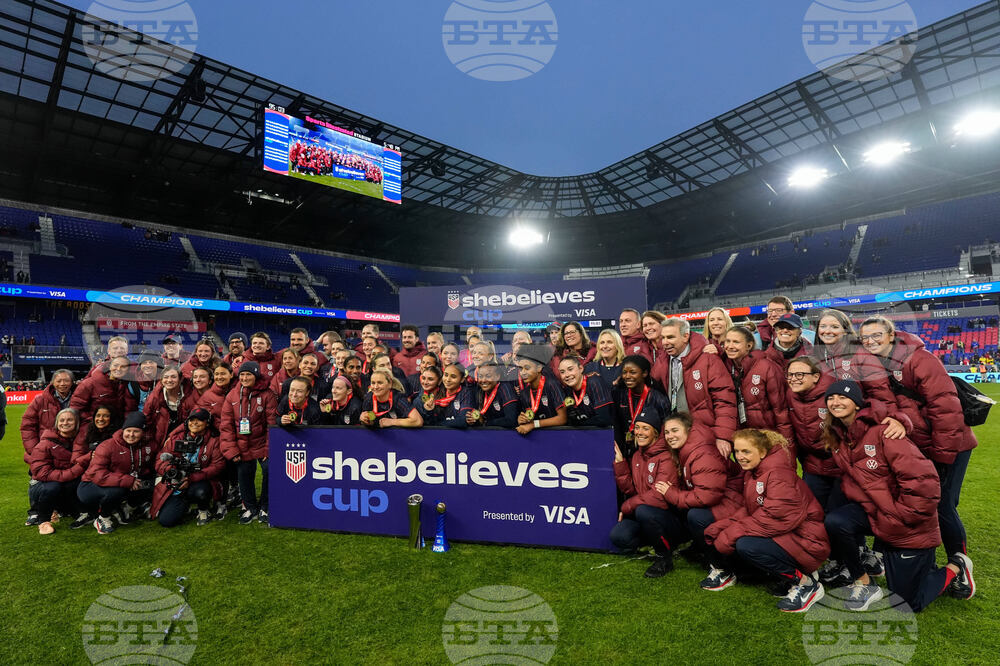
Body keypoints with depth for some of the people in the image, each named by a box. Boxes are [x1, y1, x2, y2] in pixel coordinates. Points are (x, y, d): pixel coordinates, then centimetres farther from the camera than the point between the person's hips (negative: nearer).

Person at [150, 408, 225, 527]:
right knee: (166, 521, -12)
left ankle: (204, 510, -1)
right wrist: (169, 470, -22)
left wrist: (191, 478, -23)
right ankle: (185, 505, 23)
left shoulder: (214, 441, -4)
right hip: (176, 485, 3)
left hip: (200, 482, -3)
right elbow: (161, 459, 3)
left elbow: (217, 466, -13)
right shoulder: (176, 437, 5)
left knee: (200, 492, -37)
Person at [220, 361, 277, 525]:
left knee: (269, 470, -14)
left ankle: (264, 507, 8)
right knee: (244, 476, 11)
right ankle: (250, 507, 33)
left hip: (262, 444, -3)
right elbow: (226, 425, 3)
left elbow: (272, 424, -8)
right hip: (242, 447, 3)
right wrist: (231, 450, -3)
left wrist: (269, 449, -11)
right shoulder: (232, 396, 2)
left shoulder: (267, 395, -8)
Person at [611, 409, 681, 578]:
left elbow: (660, 497, -22)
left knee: (643, 510, -35)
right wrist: (619, 462, -7)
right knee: (618, 536, -16)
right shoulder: (637, 455, 9)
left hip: (674, 519, -7)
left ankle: (664, 557, -10)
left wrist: (627, 507, -12)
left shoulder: (666, 457, -16)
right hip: (644, 516, 7)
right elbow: (629, 490, 4)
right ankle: (665, 544, 7)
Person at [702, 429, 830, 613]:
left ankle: (805, 583, -11)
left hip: (804, 541, -8)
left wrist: (731, 534, -24)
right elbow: (748, 511, 6)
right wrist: (720, 528, -11)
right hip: (779, 536, 8)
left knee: (745, 545, -30)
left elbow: (776, 517, -28)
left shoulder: (779, 474, -21)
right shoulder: (752, 471, 6)